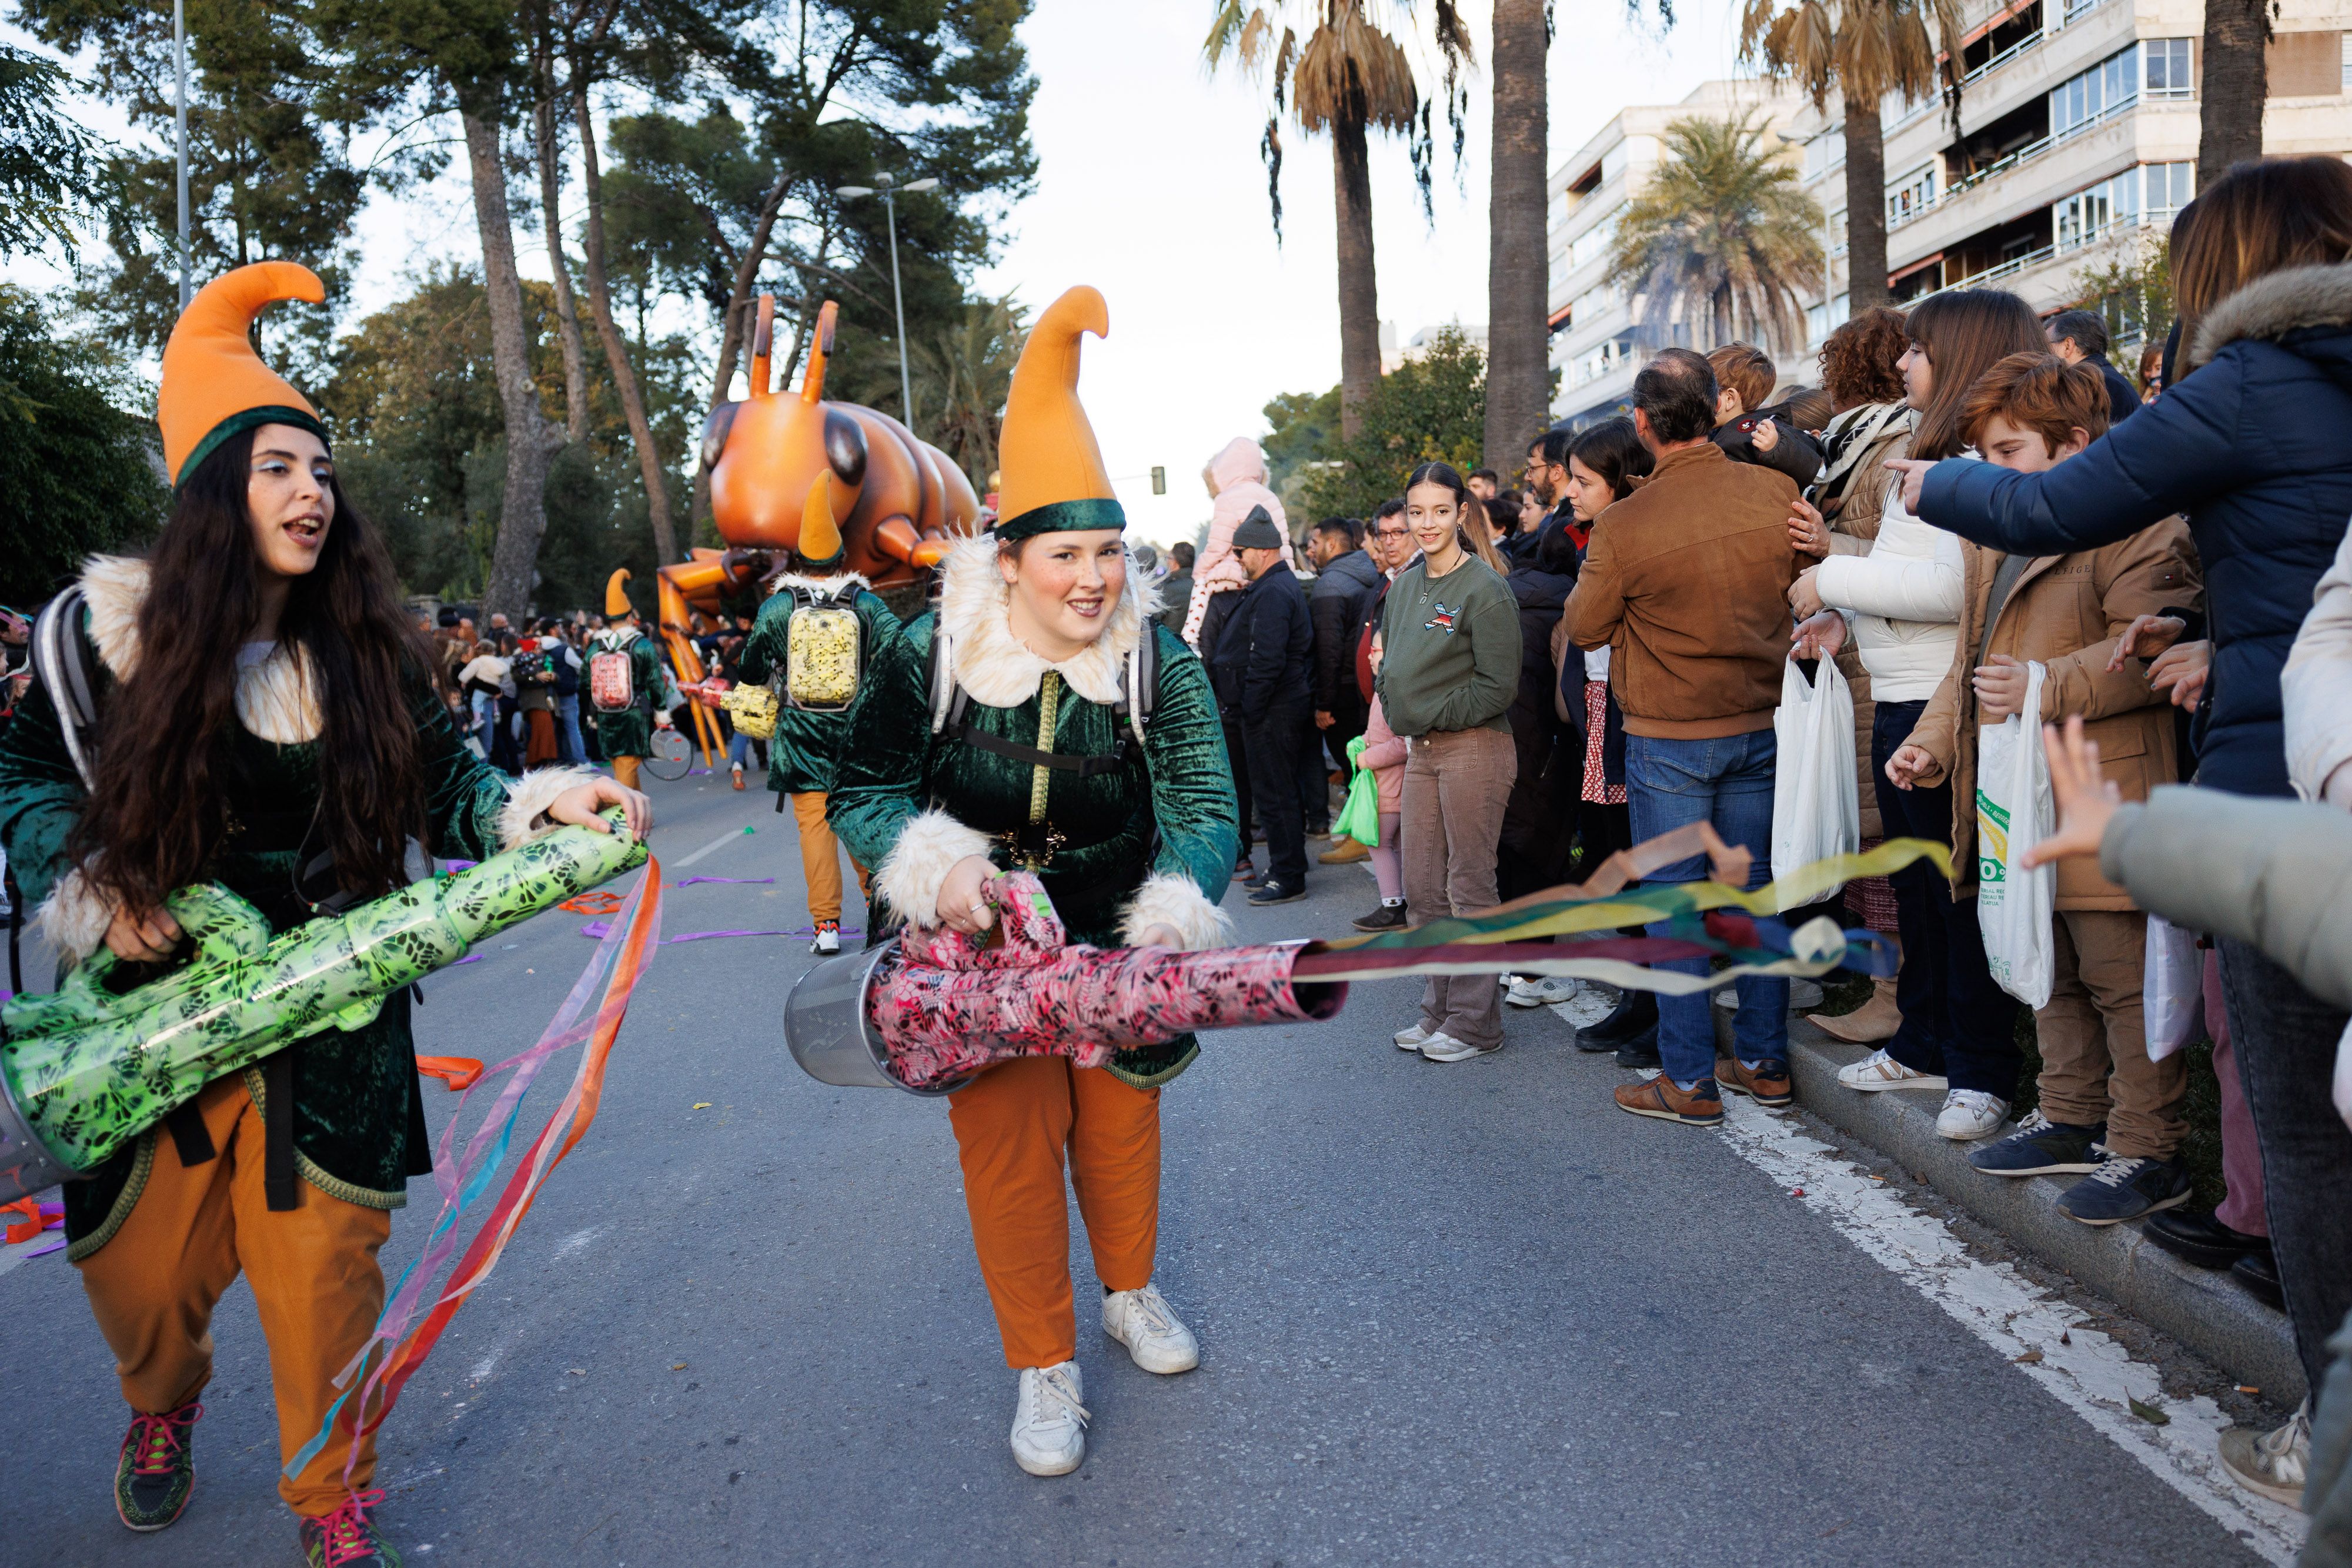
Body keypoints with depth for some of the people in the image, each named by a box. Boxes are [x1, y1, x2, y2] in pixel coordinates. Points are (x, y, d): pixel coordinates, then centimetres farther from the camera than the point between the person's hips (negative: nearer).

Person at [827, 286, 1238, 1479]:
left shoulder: (1159, 659, -13)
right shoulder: (927, 656, -16)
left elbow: (1204, 801, -13)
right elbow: (863, 794, -7)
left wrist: (1179, 905, -32)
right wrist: (935, 865, -27)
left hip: (1118, 943, 2)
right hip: (982, 949, -1)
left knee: (1121, 1116, 18)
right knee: (1008, 1143, 2)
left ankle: (1130, 1292, 46)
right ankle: (1043, 1366, 24)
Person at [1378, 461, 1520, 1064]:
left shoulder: (1483, 588, -11)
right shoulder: (1405, 585, 11)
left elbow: (1499, 682, -15)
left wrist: (1435, 715, -11)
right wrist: (1401, 717, 7)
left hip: (1474, 748, -7)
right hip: (1421, 750, 7)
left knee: (1470, 888, 0)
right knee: (1421, 888, 10)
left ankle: (1475, 1021, 11)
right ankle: (1439, 1010, 22)